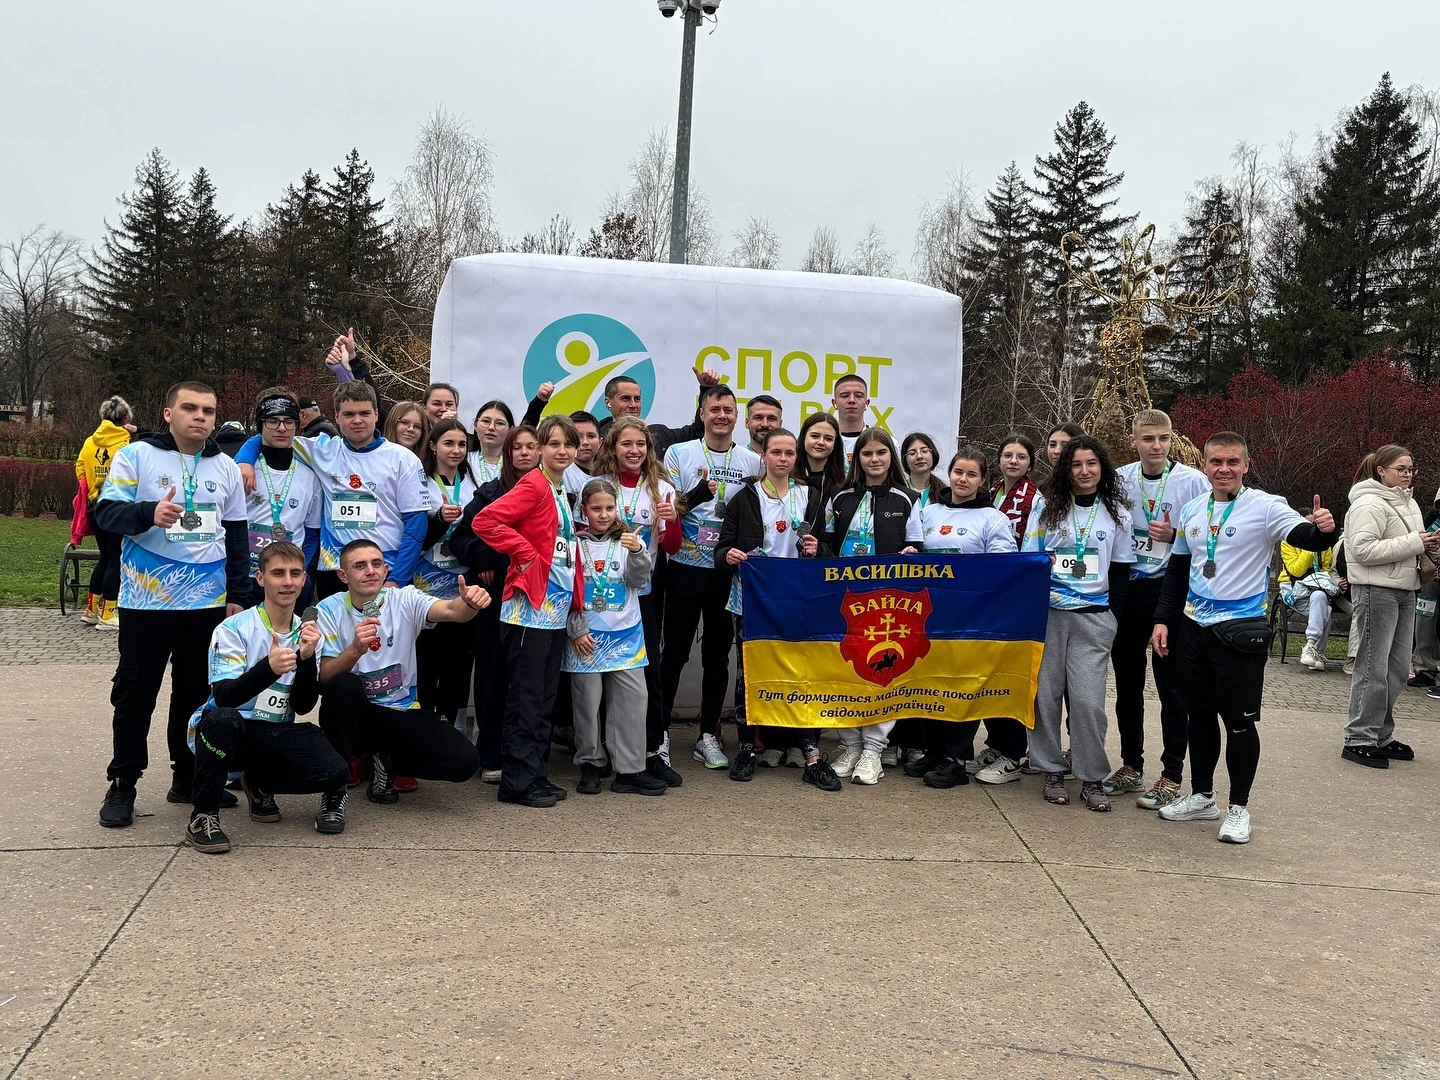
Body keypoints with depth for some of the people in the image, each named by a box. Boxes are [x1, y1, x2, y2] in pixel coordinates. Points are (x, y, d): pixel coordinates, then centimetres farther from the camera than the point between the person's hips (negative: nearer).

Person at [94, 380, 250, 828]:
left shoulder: (226, 468, 11)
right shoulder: (135, 456, -2)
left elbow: (236, 536, 15)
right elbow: (105, 511, -10)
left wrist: (238, 594, 10)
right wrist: (149, 513, -29)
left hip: (209, 602, 4)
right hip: (147, 600, -3)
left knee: (198, 692, 9)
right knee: (135, 692, 2)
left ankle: (188, 777, 21)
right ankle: (123, 785, 13)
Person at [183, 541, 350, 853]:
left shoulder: (306, 633, 5)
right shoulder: (233, 629, -10)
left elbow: (303, 706, 0)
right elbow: (224, 697, -21)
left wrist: (307, 658, -17)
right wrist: (268, 668, -39)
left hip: (278, 736, 4)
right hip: (231, 733, -4)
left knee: (334, 773, -22)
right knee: (223, 719, -39)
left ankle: (260, 784, 12)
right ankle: (203, 816, -16)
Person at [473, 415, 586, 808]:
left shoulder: (561, 491, 15)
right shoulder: (533, 485, -11)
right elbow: (485, 520, -22)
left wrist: (574, 597, 14)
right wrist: (525, 554, -17)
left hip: (556, 609, 9)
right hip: (530, 608, -9)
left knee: (545, 697, 13)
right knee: (526, 697, -3)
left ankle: (536, 773, 21)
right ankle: (517, 781, 4)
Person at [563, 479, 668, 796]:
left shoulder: (628, 540, 5)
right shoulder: (574, 544, -2)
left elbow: (639, 581, -4)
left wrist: (637, 553, -21)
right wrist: (576, 631, -6)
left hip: (625, 635, 2)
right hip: (585, 636, -2)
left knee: (632, 700, -1)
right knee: (587, 701, 5)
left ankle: (630, 769, 5)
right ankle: (590, 765, 19)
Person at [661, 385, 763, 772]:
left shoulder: (752, 462, 5)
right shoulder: (679, 454, -1)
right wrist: (696, 495, -22)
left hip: (729, 571, 3)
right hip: (686, 569, -2)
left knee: (718, 654, 9)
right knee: (675, 652, 3)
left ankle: (708, 735, 20)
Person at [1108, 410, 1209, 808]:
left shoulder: (1193, 481, -7)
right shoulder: (1118, 479, 4)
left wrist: (1175, 536, -19)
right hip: (1126, 590, 4)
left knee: (1171, 686, 1)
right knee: (1127, 682, 12)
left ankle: (1171, 775, 10)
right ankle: (1131, 766, 25)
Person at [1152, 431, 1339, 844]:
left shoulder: (1265, 507, -9)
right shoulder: (1191, 510, 7)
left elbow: (1305, 536, -23)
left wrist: (1323, 530, -46)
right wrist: (1163, 619, 9)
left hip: (1240, 630, -5)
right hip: (1192, 628, 5)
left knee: (1240, 720, 0)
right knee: (1200, 715, 14)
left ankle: (1239, 808, 14)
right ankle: (1201, 796, 28)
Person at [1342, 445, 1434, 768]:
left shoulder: (1408, 503, 16)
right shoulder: (1369, 504, -13)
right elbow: (1364, 549, -23)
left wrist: (1429, 546, 4)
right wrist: (1414, 543, -20)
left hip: (1404, 592, 9)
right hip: (1377, 592, -9)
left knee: (1398, 668, 11)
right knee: (1373, 668, -7)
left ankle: (1381, 736, 20)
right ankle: (1359, 741, -1)